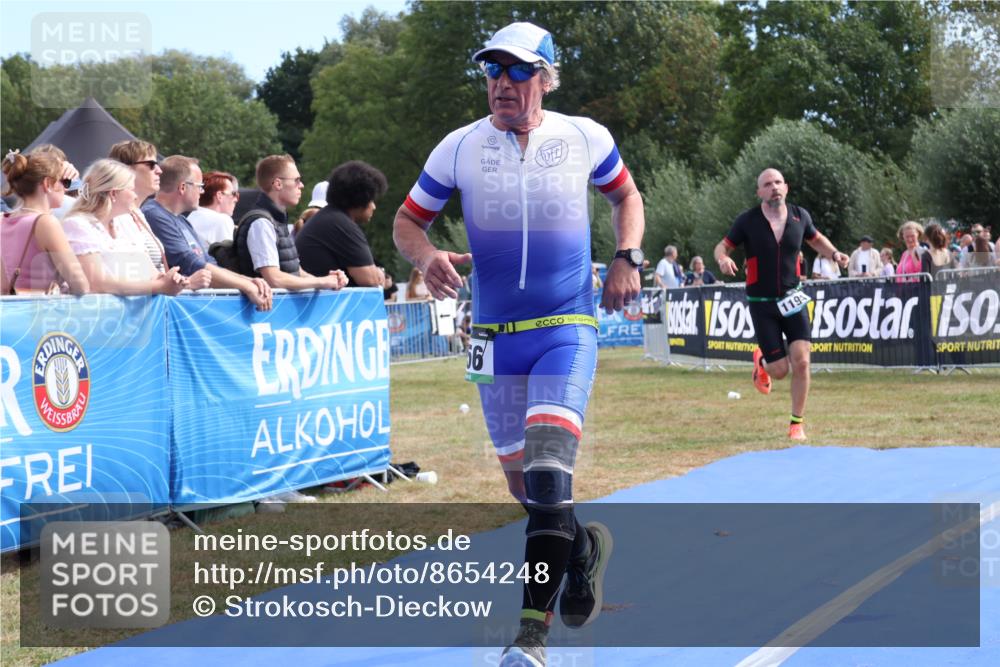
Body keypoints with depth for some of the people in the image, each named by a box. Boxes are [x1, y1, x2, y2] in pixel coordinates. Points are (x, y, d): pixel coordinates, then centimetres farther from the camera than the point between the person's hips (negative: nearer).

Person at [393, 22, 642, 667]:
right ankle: (583, 543, 41)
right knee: (522, 481, 8)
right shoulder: (460, 148, -1)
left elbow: (626, 196, 17)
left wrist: (627, 258, 0)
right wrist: (427, 255, -15)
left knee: (547, 470, -19)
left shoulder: (585, 138, -1)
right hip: (495, 334, 3)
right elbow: (408, 220, 7)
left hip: (569, 328, -3)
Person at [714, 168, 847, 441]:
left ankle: (797, 423, 5)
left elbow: (816, 240, 19)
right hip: (761, 304, -2)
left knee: (801, 361, -12)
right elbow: (722, 246, -1)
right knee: (780, 370, -3)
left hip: (792, 299, 2)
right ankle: (761, 361, 36)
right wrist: (723, 259, -24)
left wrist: (834, 254, 0)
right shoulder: (748, 221, -10)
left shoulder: (800, 216, -1)